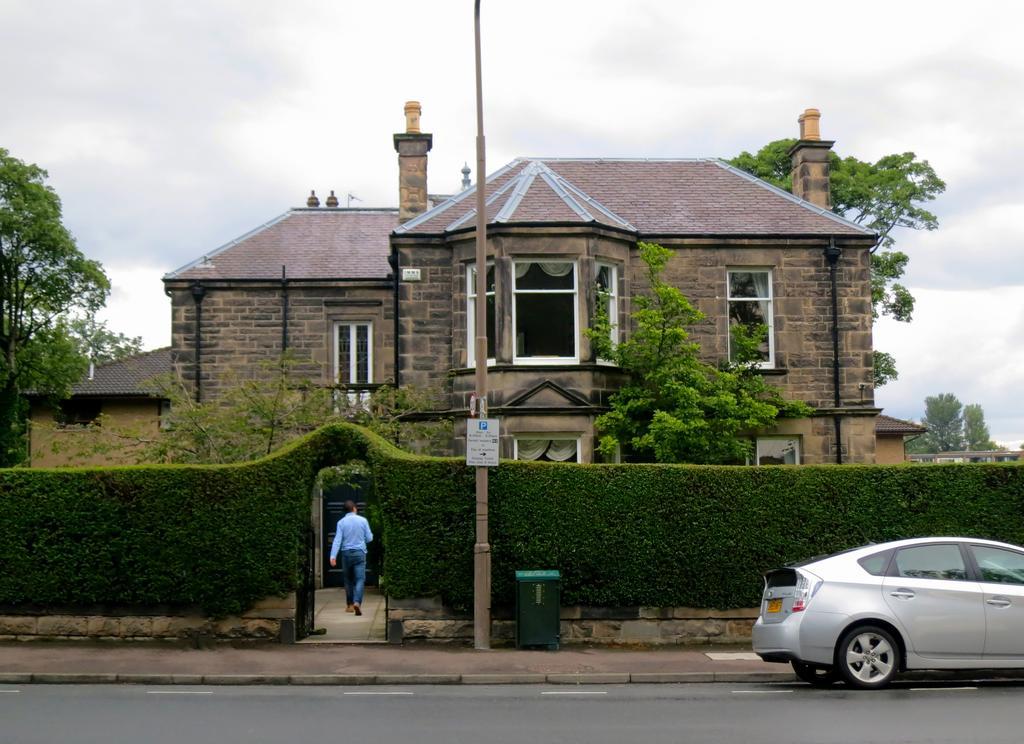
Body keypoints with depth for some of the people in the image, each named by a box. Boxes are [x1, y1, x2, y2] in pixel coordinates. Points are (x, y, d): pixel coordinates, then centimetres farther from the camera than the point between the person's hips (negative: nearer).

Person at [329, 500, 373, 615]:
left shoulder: (341, 522, -2)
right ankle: (357, 602, -25)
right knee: (360, 579, -5)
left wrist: (333, 556, -14)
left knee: (348, 580, 15)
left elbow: (337, 540, -9)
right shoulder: (363, 521, -2)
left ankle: (349, 605, 23)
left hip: (346, 553, 2)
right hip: (359, 553, -2)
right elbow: (369, 538, 3)